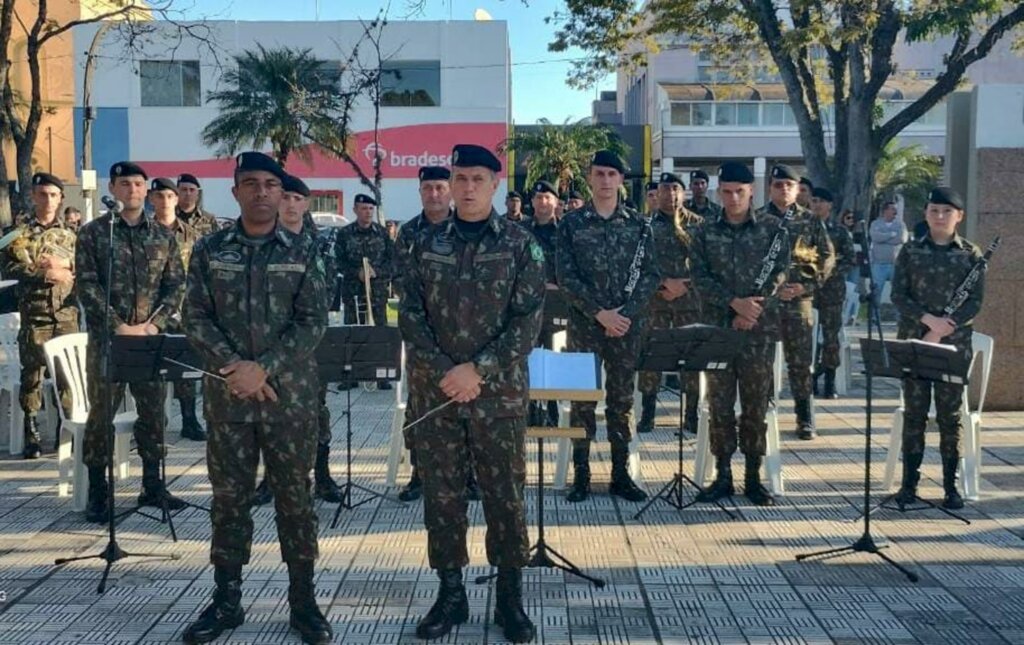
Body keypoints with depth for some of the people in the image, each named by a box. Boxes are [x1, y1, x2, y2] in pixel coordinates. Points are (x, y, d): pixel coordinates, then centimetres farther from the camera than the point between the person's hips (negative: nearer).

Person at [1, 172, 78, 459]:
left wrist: (64, 268, -11)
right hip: (33, 313, -2)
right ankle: (31, 432, 6)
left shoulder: (72, 232, 11)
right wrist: (45, 274, -12)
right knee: (32, 371, -1)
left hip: (67, 313, 2)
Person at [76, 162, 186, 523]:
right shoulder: (93, 233, 0)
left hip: (151, 338, 3)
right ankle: (97, 491, 12)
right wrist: (119, 327, -15)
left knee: (153, 412, 8)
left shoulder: (163, 236, 9)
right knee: (102, 414, 1)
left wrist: (153, 324, -9)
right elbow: (86, 285, -7)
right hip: (106, 338, -3)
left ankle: (152, 485, 20)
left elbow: (176, 285, 5)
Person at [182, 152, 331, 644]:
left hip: (290, 394, -1)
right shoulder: (209, 250, 6)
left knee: (294, 496, 5)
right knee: (228, 497, 8)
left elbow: (314, 323, -4)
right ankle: (226, 599, 21)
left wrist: (263, 367, -15)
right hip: (226, 395, 1)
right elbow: (196, 318, 0)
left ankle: (303, 599, 16)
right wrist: (233, 366, -14)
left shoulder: (302, 253, 2)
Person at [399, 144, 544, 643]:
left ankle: (511, 598, 18)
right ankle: (450, 593, 22)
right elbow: (410, 314, 3)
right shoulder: (427, 244, 6)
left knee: (505, 495, 5)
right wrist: (445, 371, -10)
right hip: (436, 391, 2)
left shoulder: (520, 244, -1)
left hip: (499, 392, -2)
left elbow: (528, 320, -6)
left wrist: (477, 369, -14)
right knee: (441, 494, 8)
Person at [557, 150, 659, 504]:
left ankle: (621, 474, 17)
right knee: (582, 399, 3)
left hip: (627, 325, 1)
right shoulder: (571, 223, 0)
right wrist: (599, 312, -14)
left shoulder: (638, 224, 5)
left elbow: (650, 275, 1)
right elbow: (565, 276, -6)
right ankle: (580, 475, 13)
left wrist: (626, 313, -12)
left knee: (622, 399, 8)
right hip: (583, 325, -1)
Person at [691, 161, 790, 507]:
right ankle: (722, 475, 13)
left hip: (759, 329, -1)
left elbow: (778, 273, -3)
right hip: (717, 327, 1)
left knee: (756, 404, 3)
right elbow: (701, 277, -2)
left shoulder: (773, 227, 2)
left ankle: (753, 477, 13)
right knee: (720, 404, 4)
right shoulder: (705, 232, 6)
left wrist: (751, 311, -13)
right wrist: (735, 302, -16)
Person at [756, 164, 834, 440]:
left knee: (801, 360, 3)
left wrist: (807, 286, -7)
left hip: (799, 300, 1)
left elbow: (827, 258, 6)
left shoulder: (811, 222, 7)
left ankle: (805, 419, 12)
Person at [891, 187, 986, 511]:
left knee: (950, 415, 4)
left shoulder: (971, 253, 3)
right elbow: (898, 295, -1)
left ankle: (951, 485, 12)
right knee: (914, 413, 4)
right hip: (913, 342, 0)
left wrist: (943, 330, -13)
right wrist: (928, 318, -16)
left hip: (954, 344, 0)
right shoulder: (910, 251, 4)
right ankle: (909, 482, 11)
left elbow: (975, 301, -2)